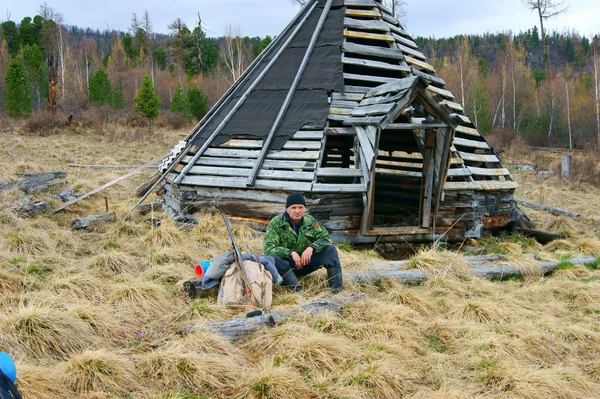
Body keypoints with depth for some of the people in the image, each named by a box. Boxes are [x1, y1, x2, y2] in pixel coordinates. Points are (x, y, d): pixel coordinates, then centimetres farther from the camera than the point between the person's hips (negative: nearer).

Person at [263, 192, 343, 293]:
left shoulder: (310, 220, 2)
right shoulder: (275, 223, -11)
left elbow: (325, 237, -1)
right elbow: (268, 248, -20)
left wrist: (311, 248, -22)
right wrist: (291, 253, -33)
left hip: (306, 261, 4)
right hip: (285, 264, -4)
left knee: (330, 249, -14)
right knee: (273, 258, -37)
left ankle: (337, 287, -22)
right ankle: (297, 289, -43)